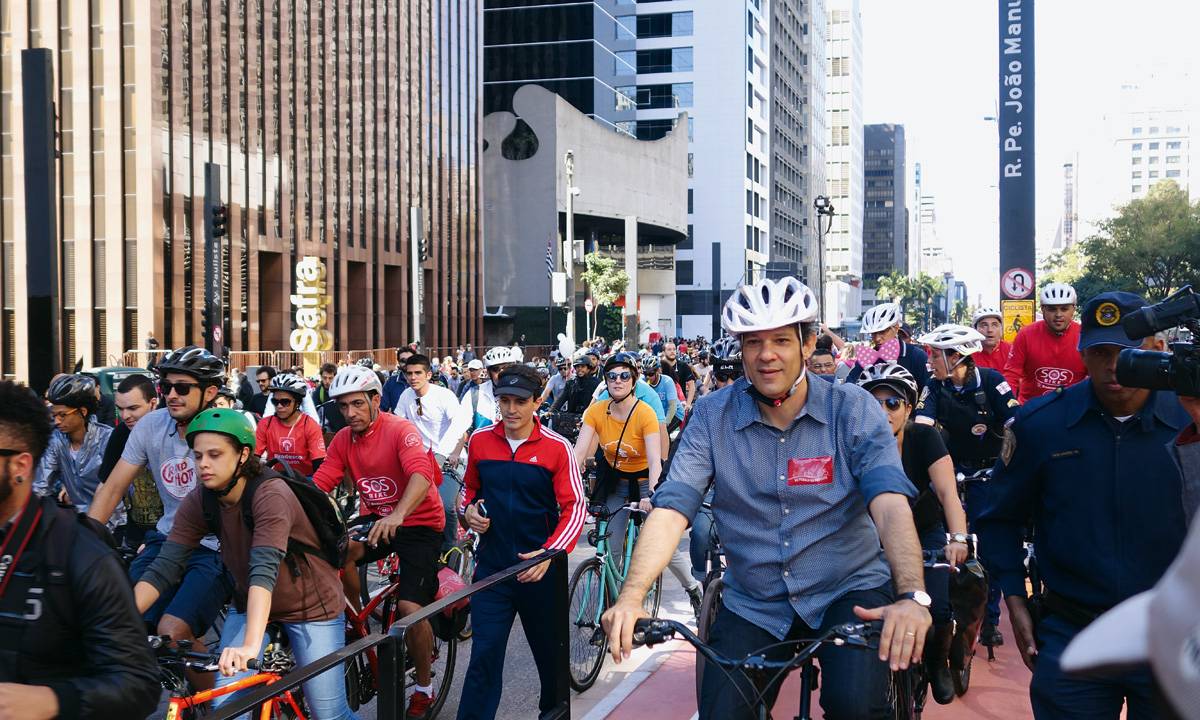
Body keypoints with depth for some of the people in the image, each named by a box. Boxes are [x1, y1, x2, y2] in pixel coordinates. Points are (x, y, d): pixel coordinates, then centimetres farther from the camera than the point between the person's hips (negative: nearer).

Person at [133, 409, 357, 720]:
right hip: (249, 605, 5)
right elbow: (164, 568, -16)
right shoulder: (199, 502, -12)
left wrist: (250, 646, -51)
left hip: (311, 605, -5)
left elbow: (264, 569, -40)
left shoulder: (270, 494, -29)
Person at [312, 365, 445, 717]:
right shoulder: (343, 440, 0)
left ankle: (424, 687, 7)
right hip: (376, 520, 6)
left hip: (419, 522, -5)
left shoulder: (400, 430, -19)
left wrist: (397, 516, -52)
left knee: (410, 608, -17)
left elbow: (421, 476, -35)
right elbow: (319, 484, -7)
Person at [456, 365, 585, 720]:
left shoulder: (557, 447, -9)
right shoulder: (480, 441, 1)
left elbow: (575, 508, -10)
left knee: (551, 651, 15)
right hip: (492, 566, 1)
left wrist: (549, 553, -23)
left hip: (541, 567, -1)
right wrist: (469, 510, -4)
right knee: (484, 655, -3)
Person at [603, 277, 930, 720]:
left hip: (849, 591, -2)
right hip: (752, 605, 2)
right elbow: (672, 507, -13)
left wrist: (912, 596, -38)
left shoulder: (853, 409, -9)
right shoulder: (713, 416, -5)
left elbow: (890, 502, -21)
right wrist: (631, 596, -29)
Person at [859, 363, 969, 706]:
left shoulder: (924, 438, -22)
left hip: (926, 533, -1)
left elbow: (948, 491, -32)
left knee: (938, 612, -17)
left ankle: (937, 664, 16)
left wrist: (958, 538, -50)